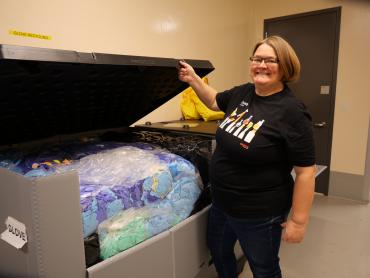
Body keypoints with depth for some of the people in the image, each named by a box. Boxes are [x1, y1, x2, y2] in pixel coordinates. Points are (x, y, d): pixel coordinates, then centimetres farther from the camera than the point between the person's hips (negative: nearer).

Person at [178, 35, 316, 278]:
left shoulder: (292, 112, -23)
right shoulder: (243, 93, -3)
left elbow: (306, 171, -21)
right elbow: (215, 101, 18)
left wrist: (298, 221, -18)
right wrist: (193, 79, 7)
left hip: (259, 213, -7)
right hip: (222, 202, 7)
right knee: (219, 250, 28)